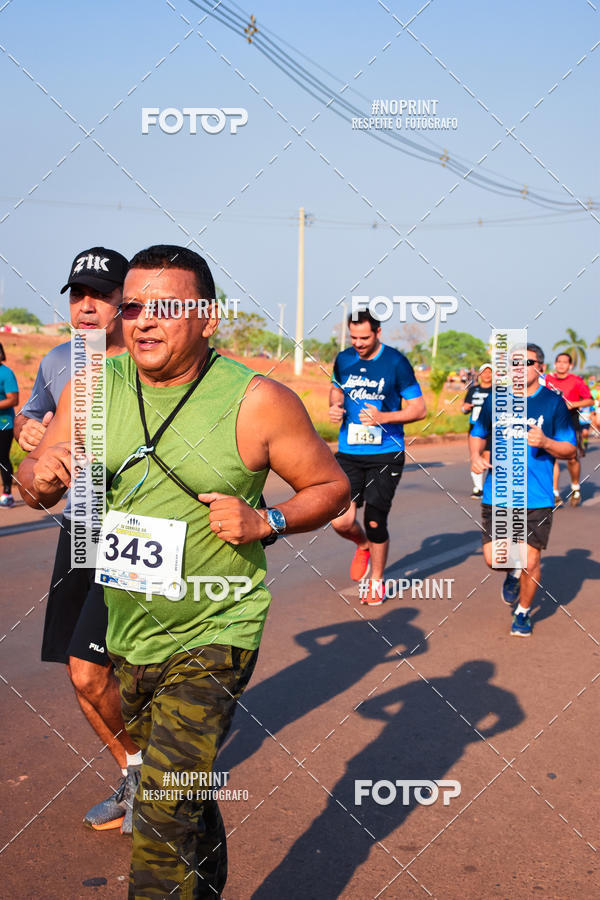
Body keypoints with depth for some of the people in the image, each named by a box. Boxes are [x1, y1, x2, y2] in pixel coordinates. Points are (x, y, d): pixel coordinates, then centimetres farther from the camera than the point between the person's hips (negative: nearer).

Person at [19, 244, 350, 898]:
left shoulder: (258, 402, -14)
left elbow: (331, 486, -2)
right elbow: (35, 485, 5)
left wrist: (266, 522, -20)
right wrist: (41, 474, -18)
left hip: (212, 635, -5)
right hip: (126, 632, 5)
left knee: (166, 815, -11)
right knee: (188, 799, 24)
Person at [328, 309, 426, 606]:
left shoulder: (396, 362, -8)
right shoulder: (343, 360, 4)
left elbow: (419, 409, -6)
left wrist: (383, 417, -21)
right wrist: (335, 408, 2)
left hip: (386, 455, -3)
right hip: (349, 453, 3)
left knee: (375, 523, -3)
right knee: (341, 521, -7)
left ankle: (377, 582, 23)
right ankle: (363, 546, 30)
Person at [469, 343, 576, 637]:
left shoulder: (554, 403, -2)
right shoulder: (495, 400, 6)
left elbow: (570, 450, 0)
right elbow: (478, 434, 21)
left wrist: (545, 443, -20)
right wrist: (475, 455, 0)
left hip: (536, 499, -2)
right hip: (497, 495, 3)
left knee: (530, 562, -2)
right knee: (493, 558, 1)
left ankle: (523, 613, 25)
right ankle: (514, 572, 39)